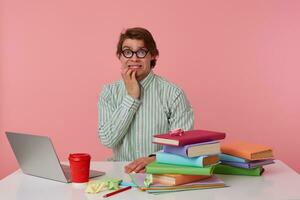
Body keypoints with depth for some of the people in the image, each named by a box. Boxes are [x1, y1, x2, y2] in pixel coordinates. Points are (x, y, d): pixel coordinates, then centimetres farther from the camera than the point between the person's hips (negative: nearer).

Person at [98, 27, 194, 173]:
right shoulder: (109, 93, 7)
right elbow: (108, 140, -4)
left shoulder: (172, 94, -3)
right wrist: (131, 97, -7)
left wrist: (155, 158, -25)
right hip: (121, 171, 1)